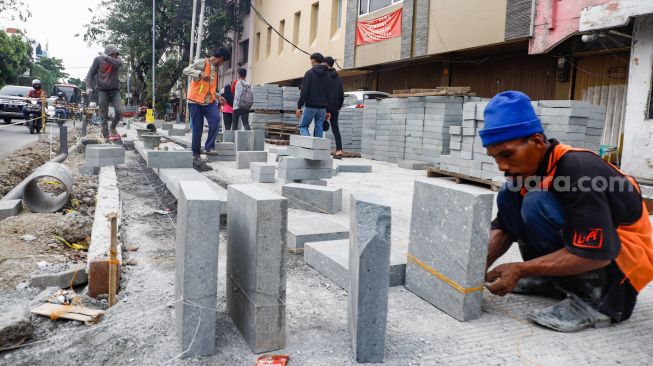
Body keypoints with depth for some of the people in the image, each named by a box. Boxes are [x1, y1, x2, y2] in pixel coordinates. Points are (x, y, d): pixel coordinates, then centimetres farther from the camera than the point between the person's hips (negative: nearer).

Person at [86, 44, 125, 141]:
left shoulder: (117, 61, 4)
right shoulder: (98, 60, -1)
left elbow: (118, 63, -22)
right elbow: (91, 74, 2)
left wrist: (106, 57, -18)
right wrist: (89, 87, -8)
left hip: (115, 90, 1)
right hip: (102, 90, -1)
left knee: (120, 111, -14)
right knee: (104, 115, 0)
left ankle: (112, 128, 12)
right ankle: (106, 137, 5)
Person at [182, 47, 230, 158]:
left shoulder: (215, 68, 17)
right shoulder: (201, 63, -4)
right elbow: (186, 70, -18)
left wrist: (218, 96, 15)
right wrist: (200, 73, -31)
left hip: (209, 101, 5)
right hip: (196, 100, -5)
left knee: (215, 120, -17)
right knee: (197, 127, -1)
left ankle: (209, 147, -9)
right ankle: (195, 152, 9)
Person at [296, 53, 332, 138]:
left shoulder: (309, 73, -5)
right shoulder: (326, 75, 12)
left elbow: (304, 91, -11)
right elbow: (329, 93, 12)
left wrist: (299, 106, -10)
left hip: (310, 106, -5)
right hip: (322, 107, 5)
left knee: (303, 126, 4)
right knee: (319, 129, 7)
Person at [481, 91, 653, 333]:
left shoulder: (578, 169, -29)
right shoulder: (528, 167, -6)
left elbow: (595, 254, -31)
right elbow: (504, 228, 1)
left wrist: (520, 270, -27)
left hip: (625, 259, -8)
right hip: (576, 251, 8)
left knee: (537, 203, -29)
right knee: (509, 196, -3)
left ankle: (592, 299, -18)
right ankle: (552, 280, 4)